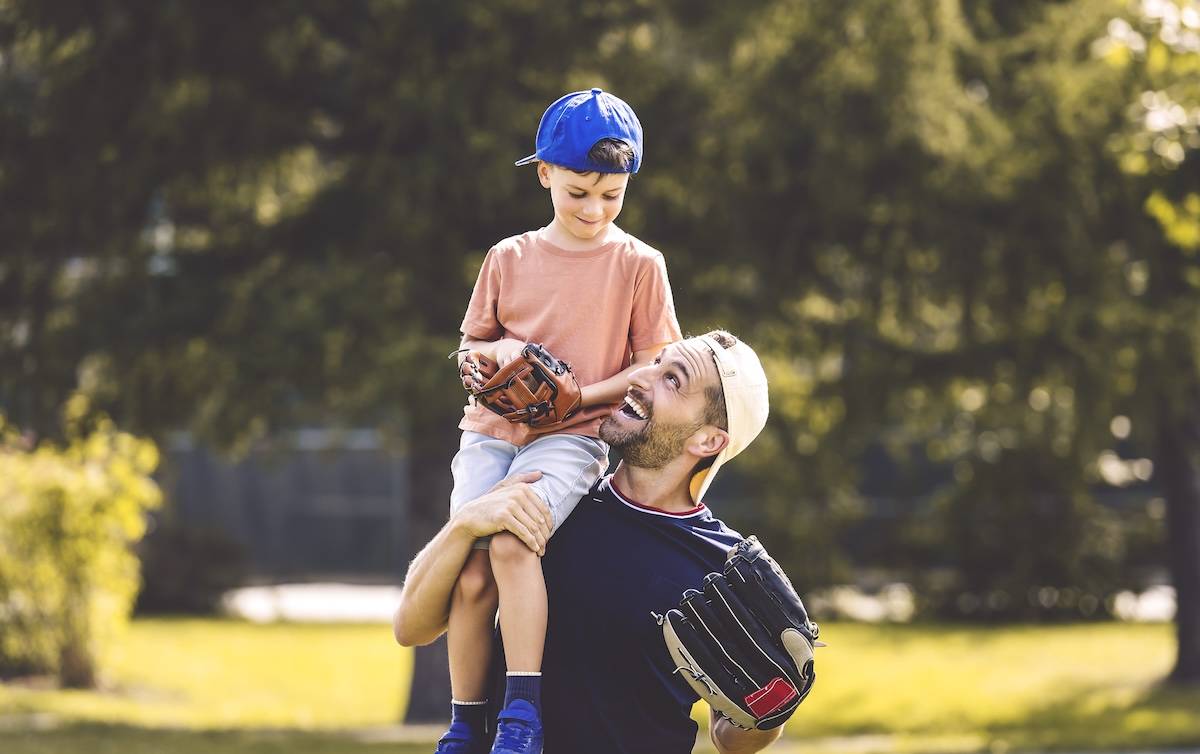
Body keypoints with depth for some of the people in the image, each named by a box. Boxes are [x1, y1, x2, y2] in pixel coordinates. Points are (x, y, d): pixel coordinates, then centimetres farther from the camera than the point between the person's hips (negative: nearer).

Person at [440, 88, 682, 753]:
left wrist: (575, 395, -12)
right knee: (470, 578, -13)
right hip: (490, 433, 3)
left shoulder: (638, 265, 3)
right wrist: (500, 351, -6)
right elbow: (470, 348, 18)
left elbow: (651, 367, 3)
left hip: (571, 438, -3)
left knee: (510, 543, -30)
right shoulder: (508, 258, 11)